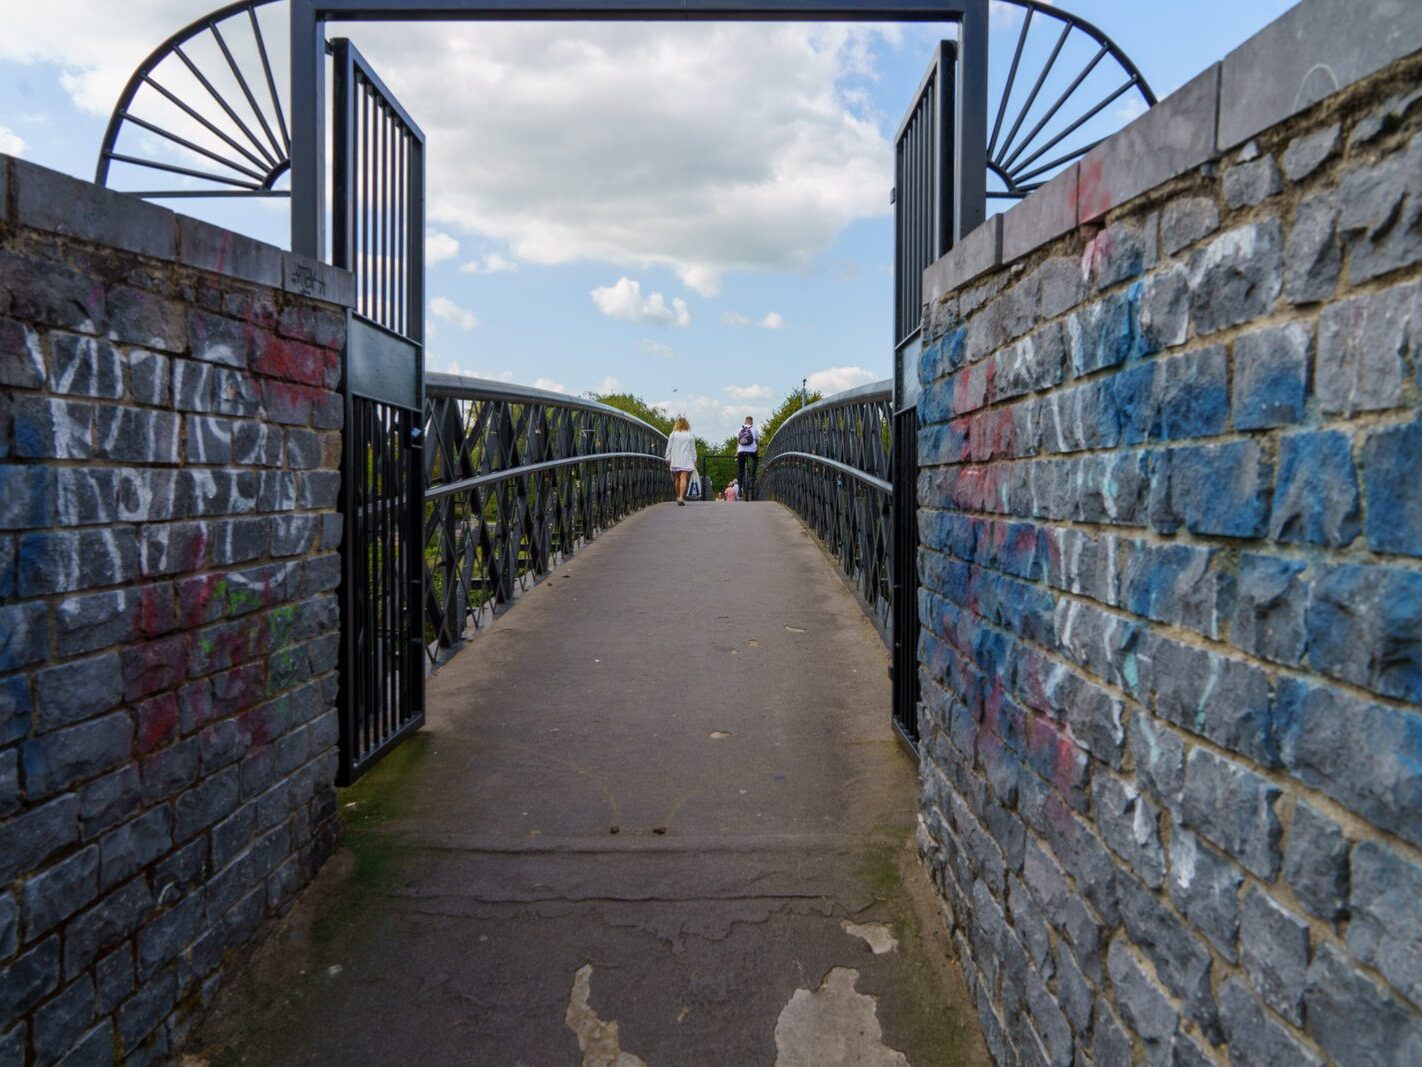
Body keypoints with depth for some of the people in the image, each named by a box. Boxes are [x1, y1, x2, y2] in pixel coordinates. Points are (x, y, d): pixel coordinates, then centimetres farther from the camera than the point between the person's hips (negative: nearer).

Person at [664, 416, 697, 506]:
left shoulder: (673, 434, 3)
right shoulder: (690, 436, 4)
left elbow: (669, 448, 3)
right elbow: (693, 449, 6)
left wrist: (668, 459, 7)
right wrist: (694, 461, 11)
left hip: (675, 460, 1)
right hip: (686, 461, -1)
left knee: (678, 479, 14)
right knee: (683, 478, -9)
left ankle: (678, 497, 24)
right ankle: (681, 497, -23)